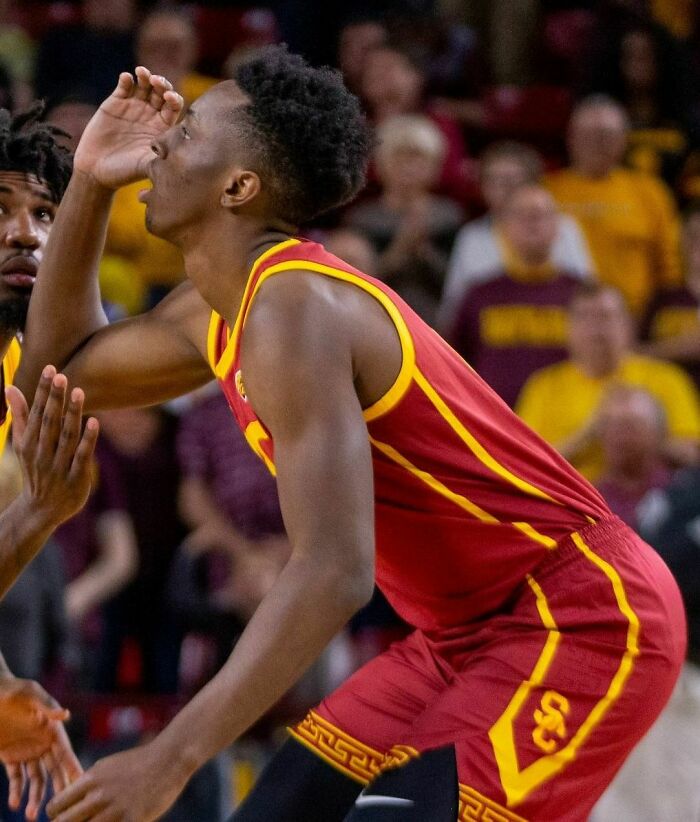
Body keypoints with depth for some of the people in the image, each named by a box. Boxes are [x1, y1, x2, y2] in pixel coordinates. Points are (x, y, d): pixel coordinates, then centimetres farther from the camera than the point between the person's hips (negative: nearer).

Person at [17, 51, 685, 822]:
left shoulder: (293, 310, -23)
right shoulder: (213, 311, 8)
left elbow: (334, 572, -32)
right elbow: (61, 370, 26)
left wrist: (173, 756, -34)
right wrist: (88, 184, 12)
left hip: (582, 621, -10)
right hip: (468, 630, 10)